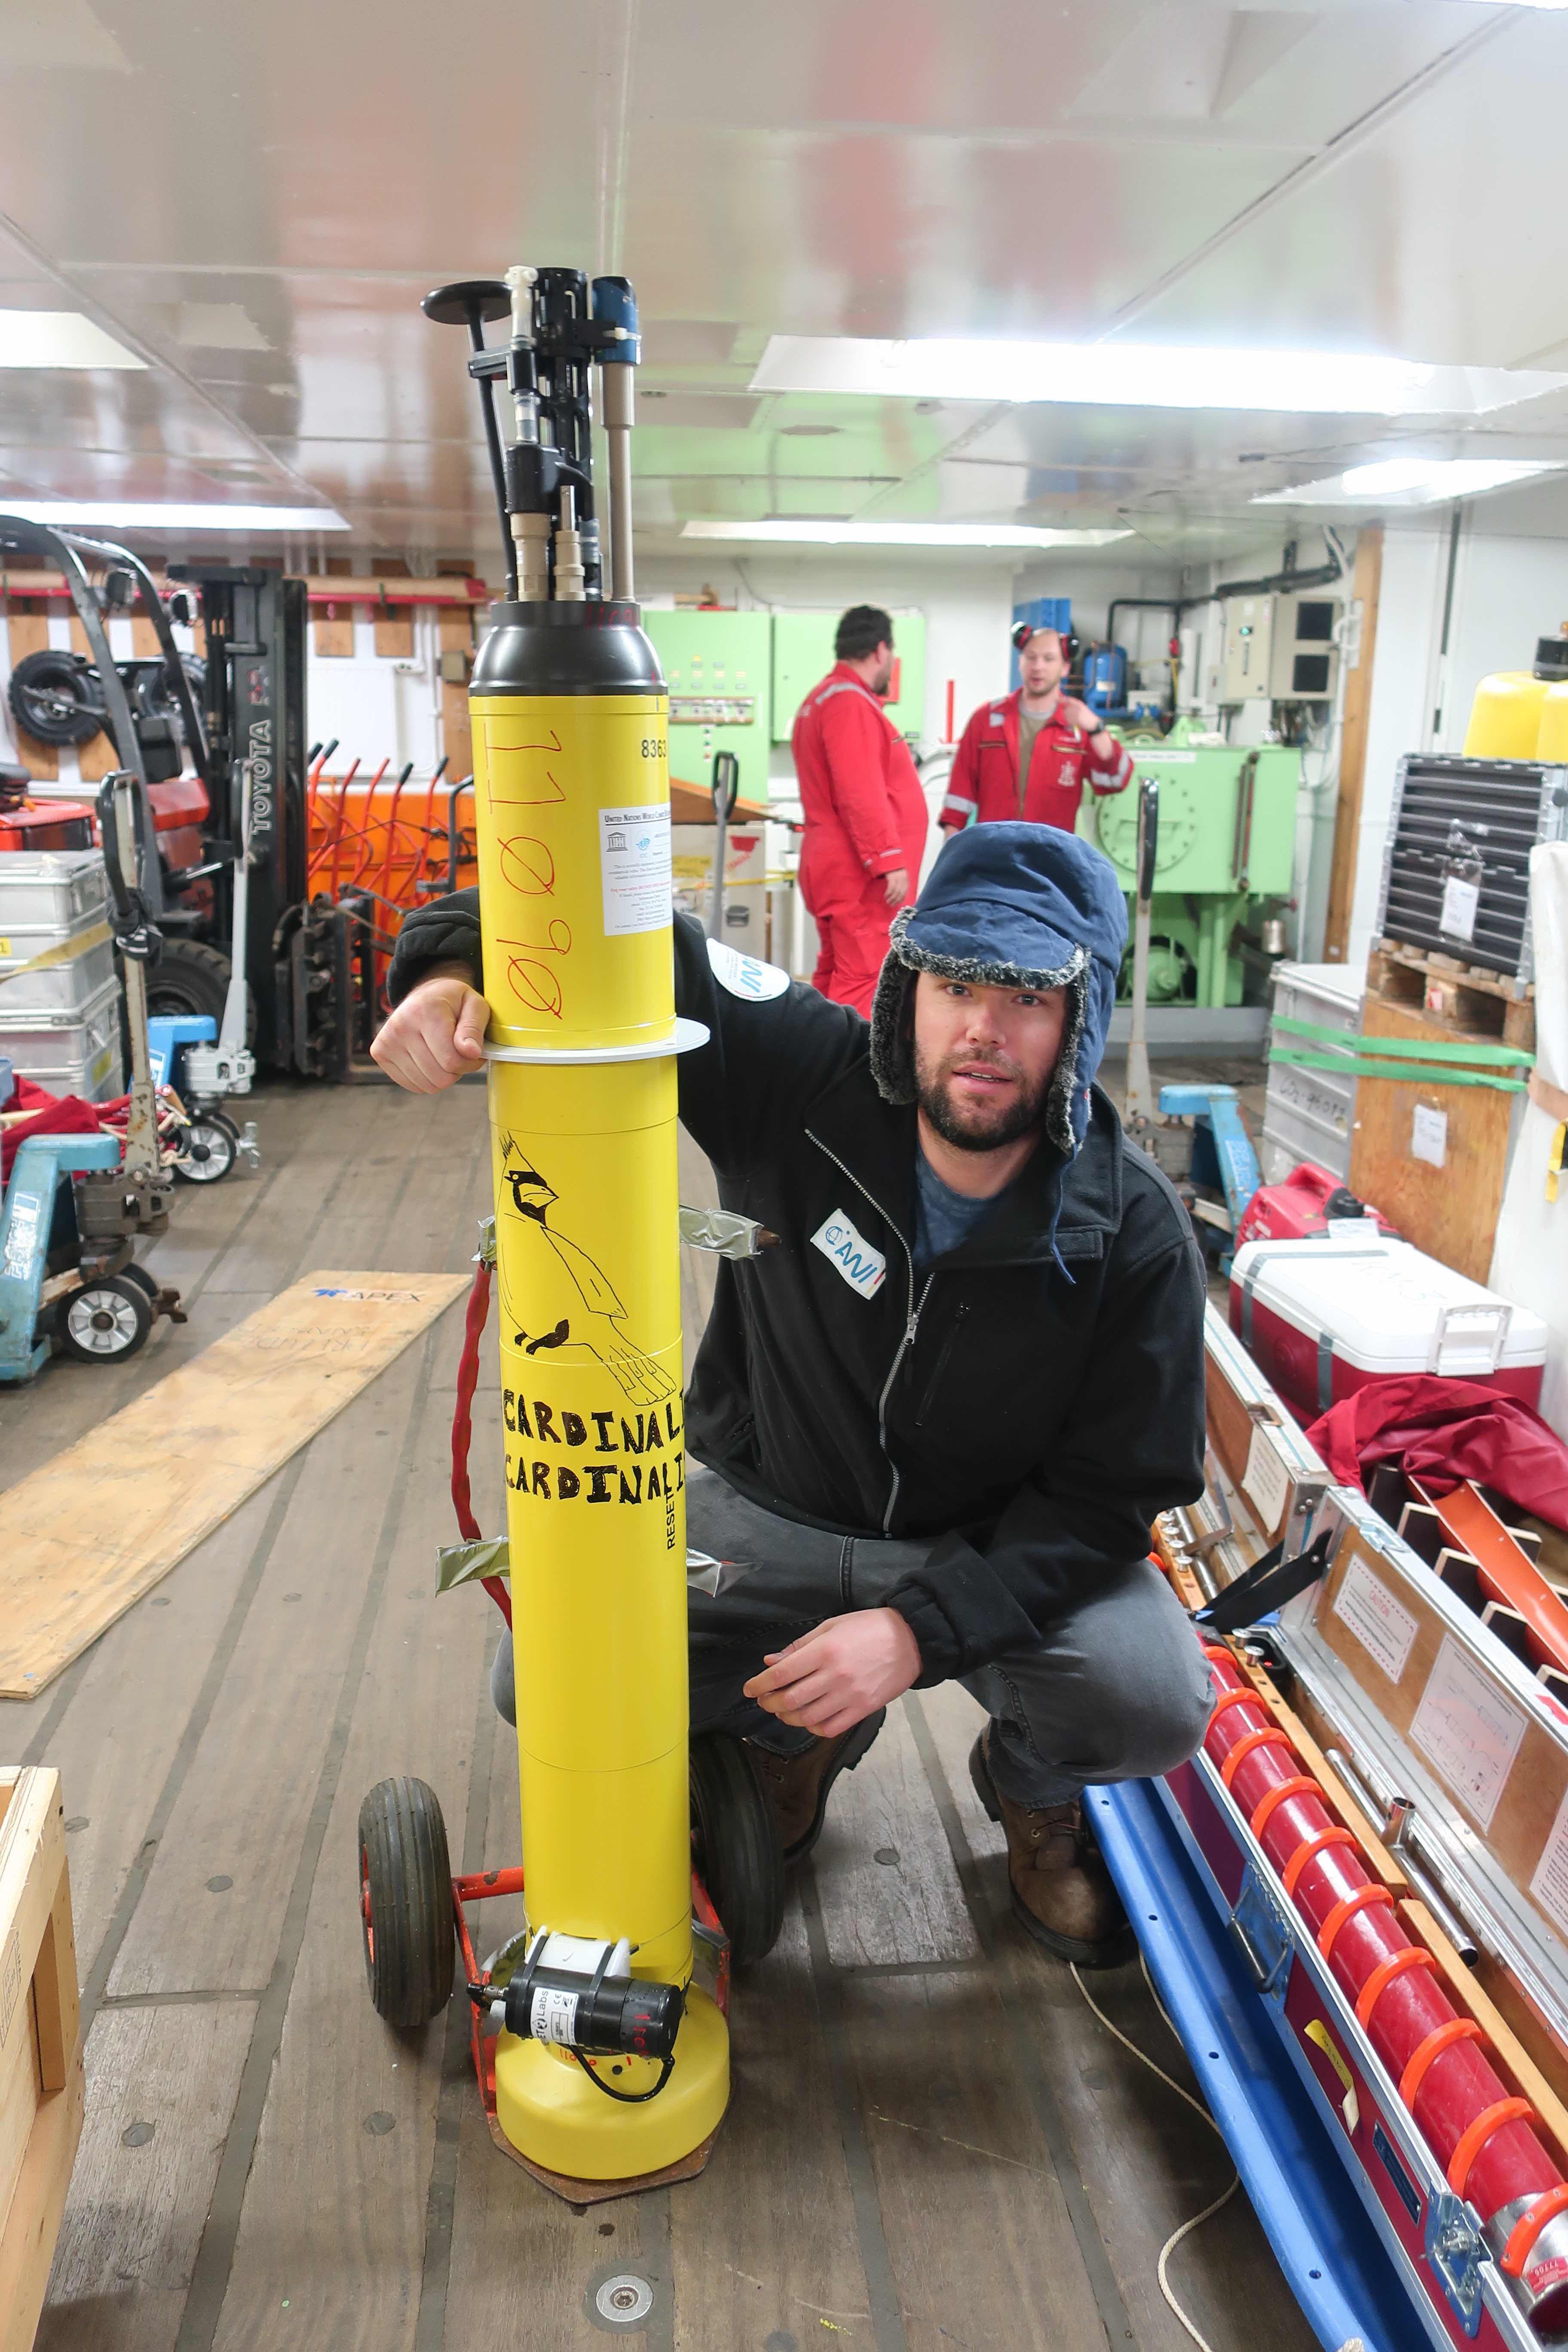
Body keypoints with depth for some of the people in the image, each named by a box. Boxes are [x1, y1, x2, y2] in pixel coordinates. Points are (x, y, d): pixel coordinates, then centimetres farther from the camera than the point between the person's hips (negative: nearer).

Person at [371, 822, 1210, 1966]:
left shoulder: (1136, 1236, -20)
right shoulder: (807, 1078, -20)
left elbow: (1111, 1491, -17)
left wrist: (923, 1627, -32)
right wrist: (453, 968, -36)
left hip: (1004, 1543, -1)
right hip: (771, 1514, 2)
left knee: (1155, 1701, -29)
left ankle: (1033, 1788, 12)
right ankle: (802, 1735, 18)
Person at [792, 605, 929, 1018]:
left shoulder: (822, 699, 18)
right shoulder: (851, 704, -15)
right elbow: (862, 795, -23)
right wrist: (890, 861, -23)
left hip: (837, 868, 11)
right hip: (861, 875, -11)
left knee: (834, 977, 15)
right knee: (863, 983, -10)